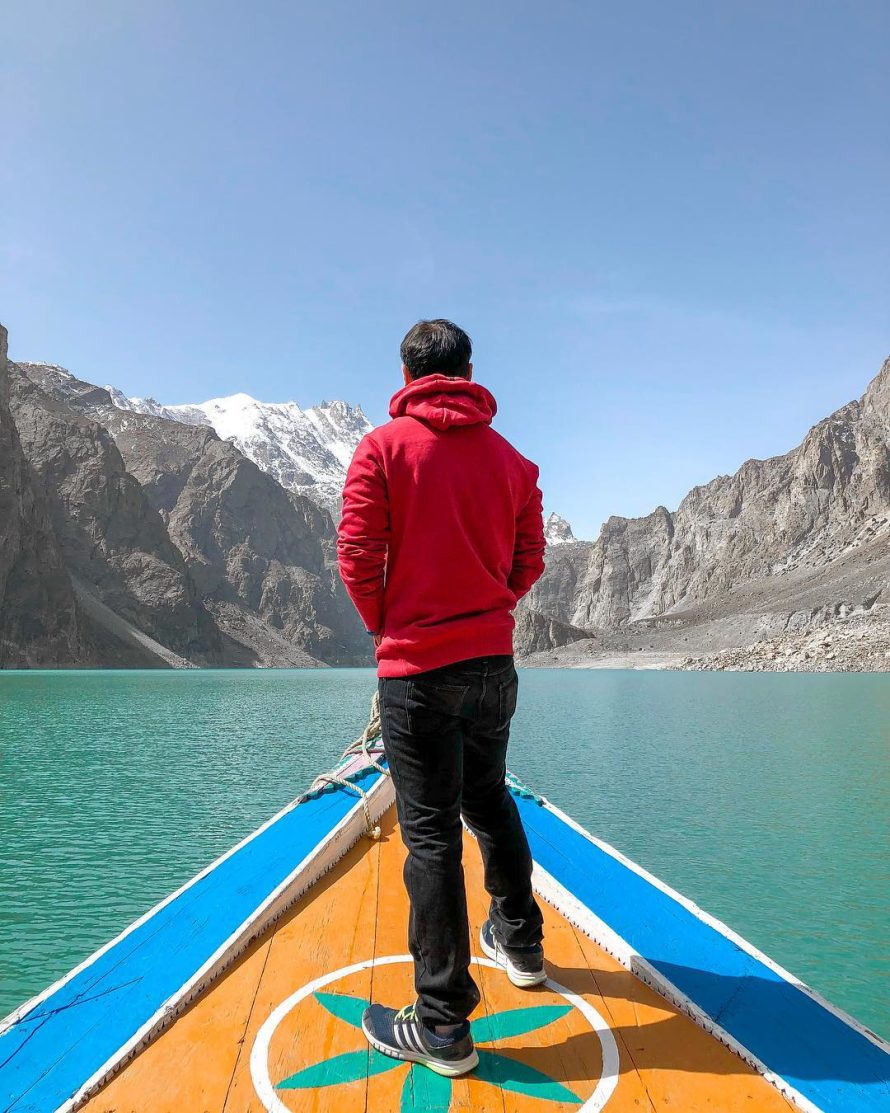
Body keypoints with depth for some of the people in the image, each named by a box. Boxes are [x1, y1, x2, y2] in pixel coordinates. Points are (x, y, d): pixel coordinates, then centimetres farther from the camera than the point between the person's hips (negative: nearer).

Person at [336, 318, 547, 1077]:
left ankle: (443, 1026, 11)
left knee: (431, 832, 1)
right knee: (489, 799, 24)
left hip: (417, 666, -5)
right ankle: (521, 943, 41)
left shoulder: (383, 447, -6)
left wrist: (383, 624, 5)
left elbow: (357, 554, -11)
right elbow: (531, 558, 5)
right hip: (494, 660, 5)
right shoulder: (511, 458, 5)